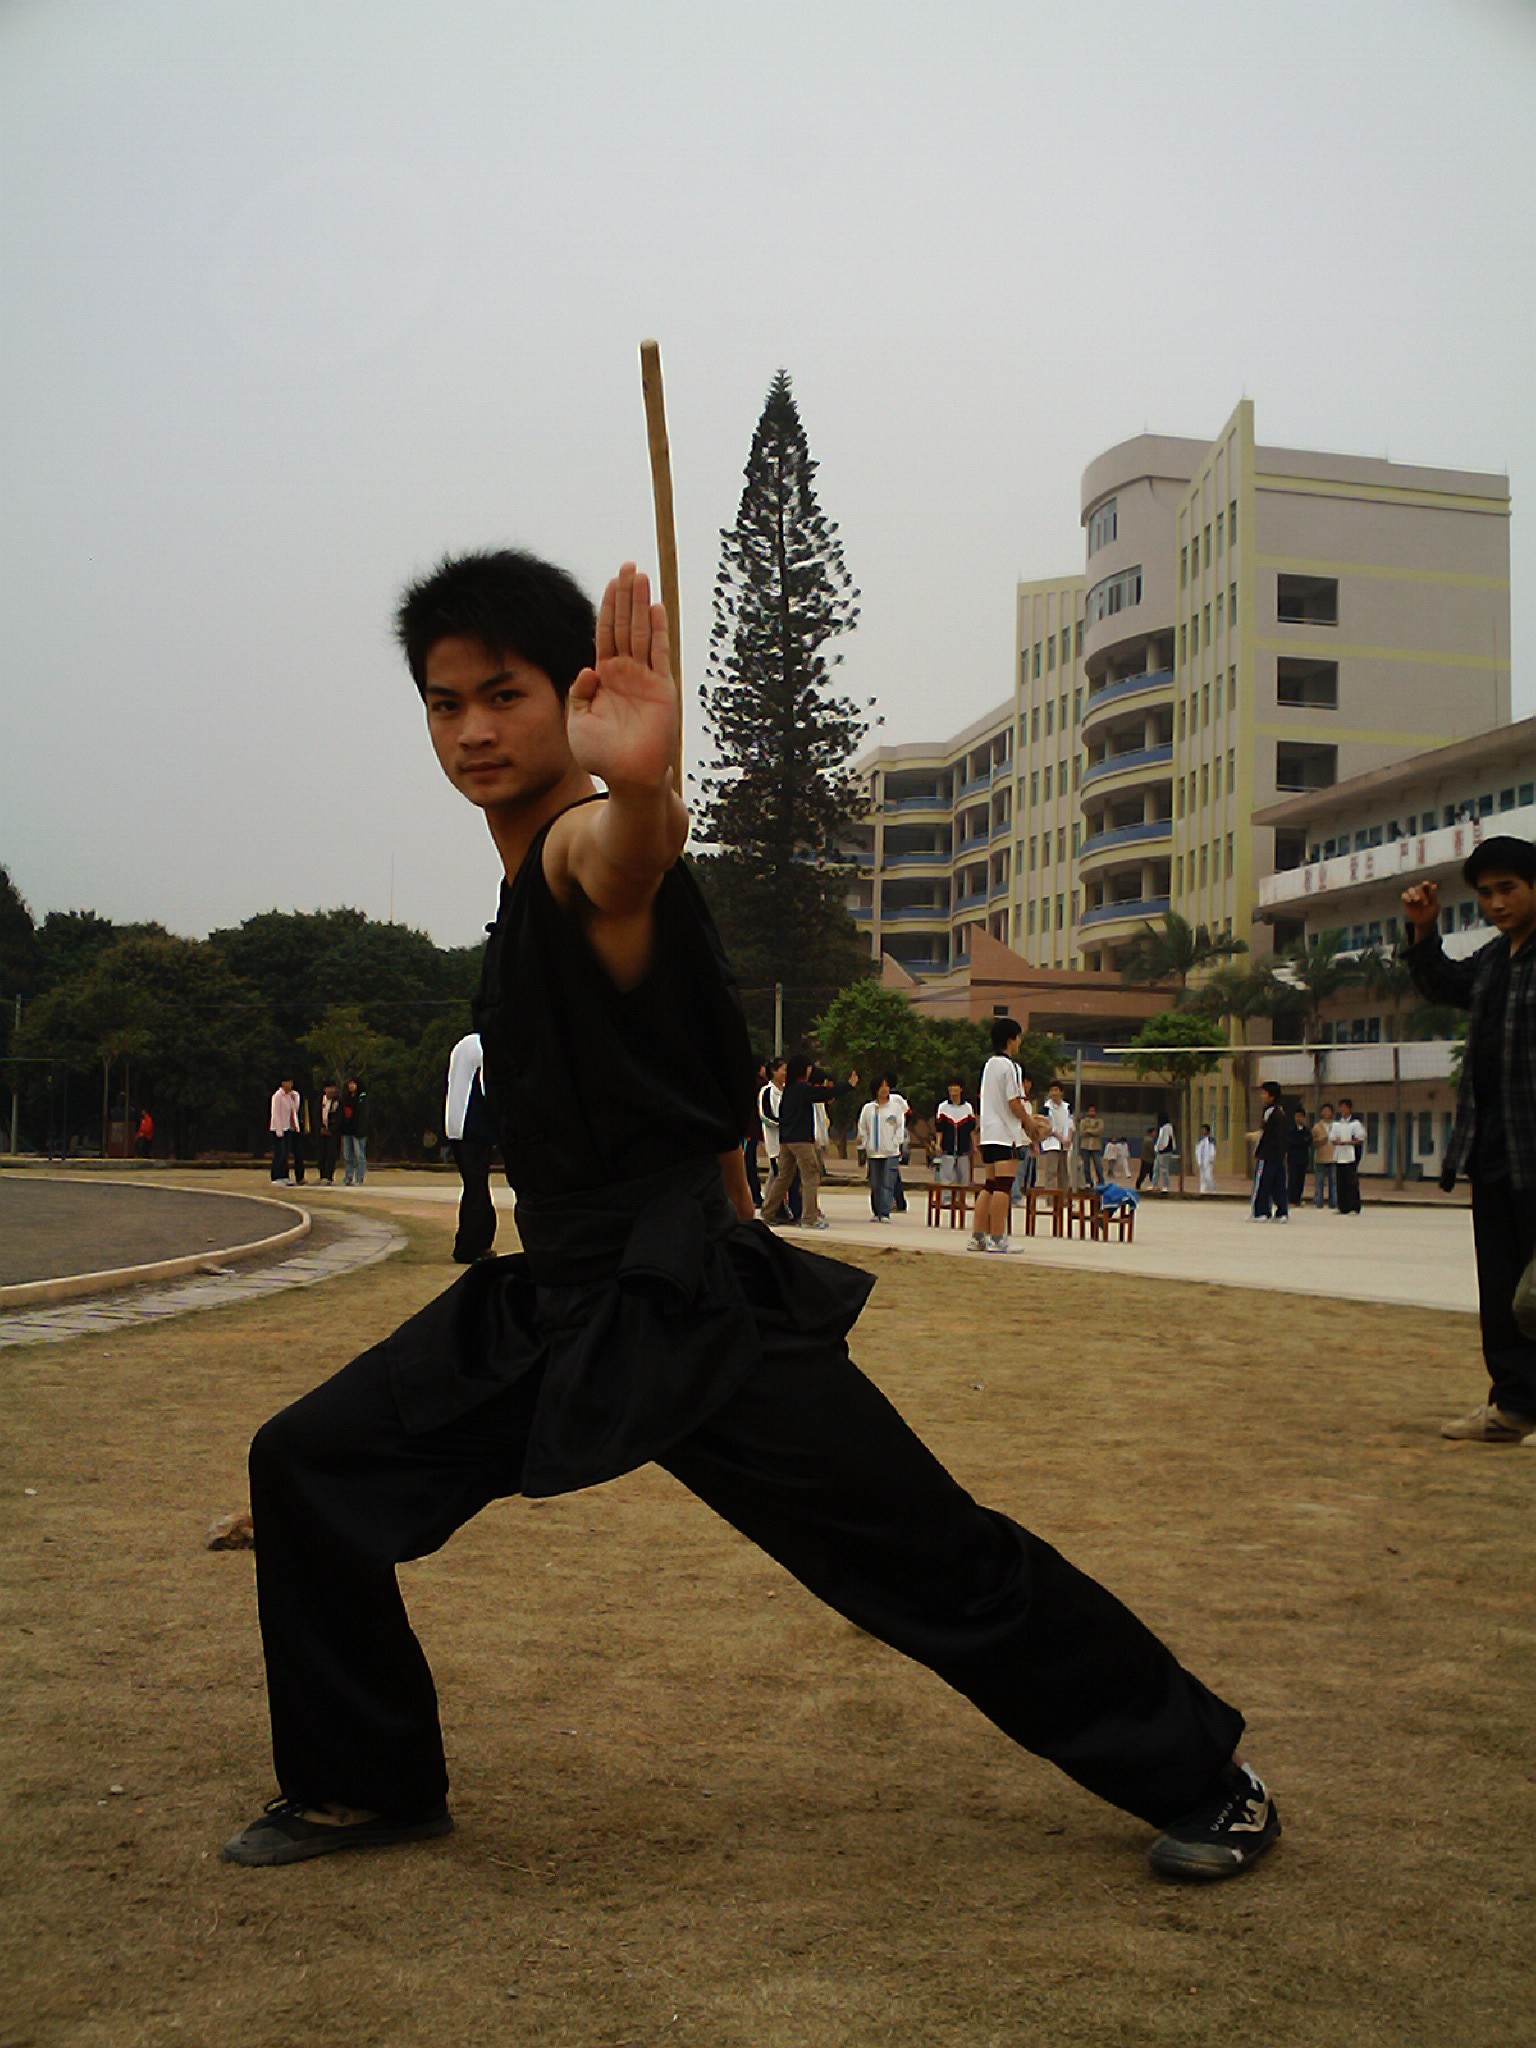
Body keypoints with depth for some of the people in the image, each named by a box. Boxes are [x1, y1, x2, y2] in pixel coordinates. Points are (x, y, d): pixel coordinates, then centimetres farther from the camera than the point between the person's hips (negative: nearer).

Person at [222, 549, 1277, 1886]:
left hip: (693, 1307, -9)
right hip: (559, 1300, 9)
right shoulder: (528, 877, 15)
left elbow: (627, 861, -44)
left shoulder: (583, 841, -15)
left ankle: (1202, 1780, 14)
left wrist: (642, 787, -67)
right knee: (309, 1469, 8)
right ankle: (368, 1784, 25)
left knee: (943, 1563, -5)